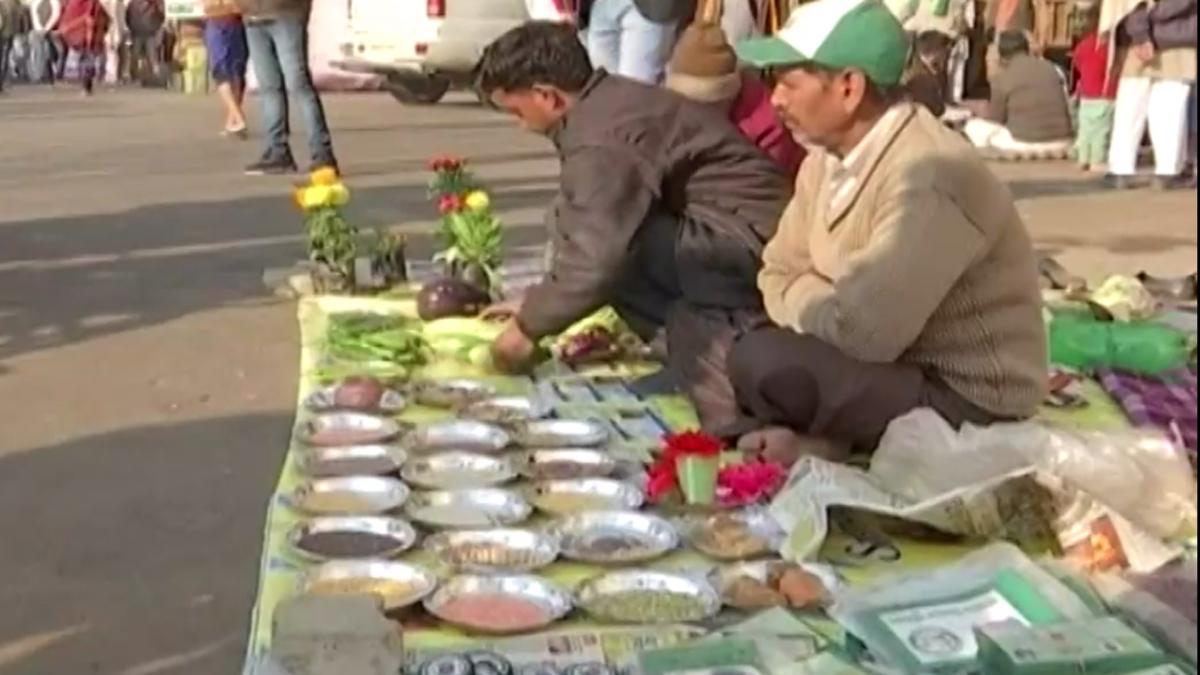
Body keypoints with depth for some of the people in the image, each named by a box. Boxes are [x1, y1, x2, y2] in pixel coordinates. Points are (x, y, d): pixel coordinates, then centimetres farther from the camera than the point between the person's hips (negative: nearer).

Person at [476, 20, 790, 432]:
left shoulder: (603, 138, -20)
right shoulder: (609, 103, 11)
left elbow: (598, 256, -26)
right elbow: (595, 233, 19)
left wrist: (527, 328, -12)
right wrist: (535, 307, 20)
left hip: (748, 238, -10)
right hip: (754, 233, 10)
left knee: (614, 247, -21)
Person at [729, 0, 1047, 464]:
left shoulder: (929, 175, -28)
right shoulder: (828, 155, 0)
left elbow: (860, 333, -32)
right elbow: (781, 274, 8)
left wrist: (806, 305, -10)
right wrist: (824, 308, -13)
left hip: (965, 399, -9)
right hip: (892, 358, 9)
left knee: (761, 361, -26)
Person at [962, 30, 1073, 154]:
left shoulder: (1003, 78, -7)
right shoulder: (1051, 69, 8)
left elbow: (995, 120, -1)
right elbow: (1065, 108, 17)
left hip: (1025, 143, -4)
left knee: (973, 126, 13)